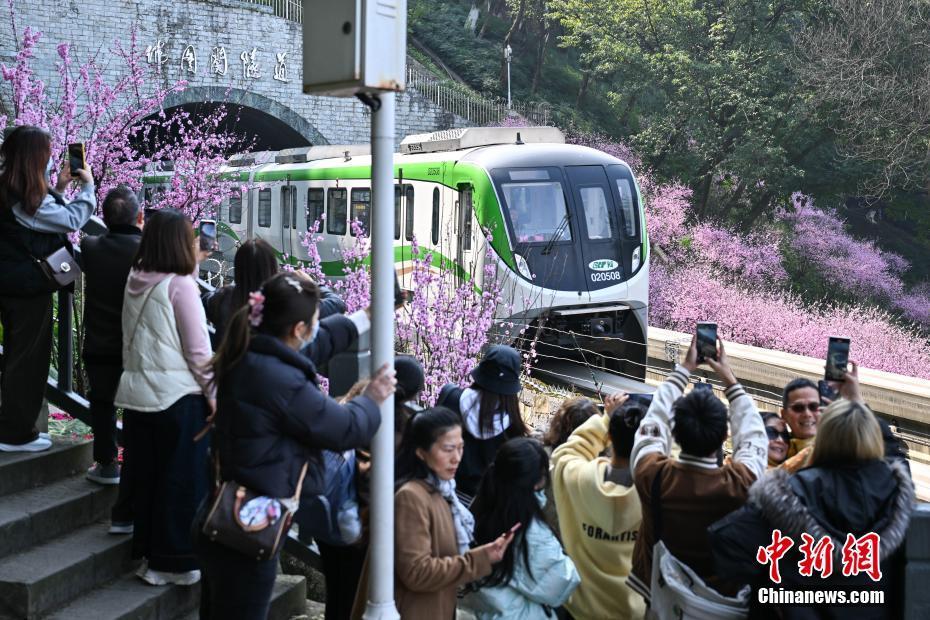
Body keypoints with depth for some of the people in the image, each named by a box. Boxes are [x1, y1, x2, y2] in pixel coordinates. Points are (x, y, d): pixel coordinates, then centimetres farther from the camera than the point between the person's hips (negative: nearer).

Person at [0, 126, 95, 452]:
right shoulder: (29, 196, -22)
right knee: (30, 358, 2)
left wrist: (59, 187, 13)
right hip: (30, 286, -9)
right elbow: (72, 219, -15)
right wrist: (87, 186, -2)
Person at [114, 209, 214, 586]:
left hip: (136, 392, 7)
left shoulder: (135, 281, 6)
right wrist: (213, 392, -3)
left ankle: (147, 552, 26)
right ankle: (173, 562, 11)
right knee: (181, 481, 4)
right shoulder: (180, 284, -13)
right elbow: (197, 349, -12)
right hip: (177, 395, -7)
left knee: (144, 477, 15)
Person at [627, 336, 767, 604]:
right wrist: (729, 379, 4)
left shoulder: (653, 475, -25)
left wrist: (683, 370, 4)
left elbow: (652, 425, -5)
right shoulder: (740, 482, -26)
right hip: (723, 600, -1)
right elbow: (754, 435, -5)